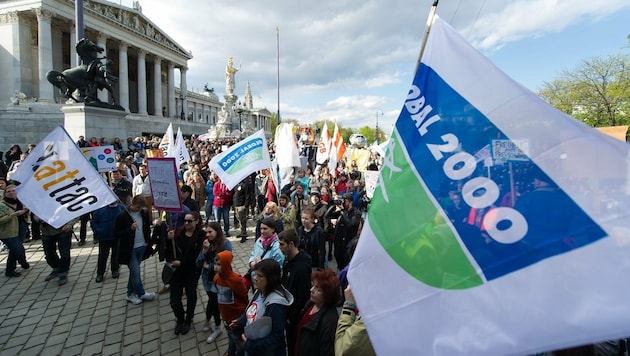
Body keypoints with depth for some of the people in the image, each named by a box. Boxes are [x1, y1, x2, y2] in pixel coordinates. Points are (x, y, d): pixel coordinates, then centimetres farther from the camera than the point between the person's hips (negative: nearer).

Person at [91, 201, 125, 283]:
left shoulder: (121, 209, -6)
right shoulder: (100, 209, -6)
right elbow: (94, 222, 1)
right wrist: (97, 231, -13)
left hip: (117, 237, 0)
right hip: (104, 238, 0)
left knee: (116, 255, 13)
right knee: (102, 256, 6)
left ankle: (115, 270, 29)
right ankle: (100, 274, 20)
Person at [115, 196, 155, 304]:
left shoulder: (144, 213, -1)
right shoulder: (122, 216, -15)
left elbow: (148, 227, 15)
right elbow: (117, 233, -13)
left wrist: (147, 240, 5)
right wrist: (130, 228, -27)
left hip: (141, 247, 5)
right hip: (130, 249, -5)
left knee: (134, 271, 16)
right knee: (136, 272, -2)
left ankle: (131, 294, 28)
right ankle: (141, 294, 15)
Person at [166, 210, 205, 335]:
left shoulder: (201, 235, -13)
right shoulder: (178, 233, -2)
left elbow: (197, 255, -17)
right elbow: (169, 251, 0)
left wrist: (181, 262, -22)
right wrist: (170, 239, -17)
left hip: (192, 272, -3)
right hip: (176, 271, 3)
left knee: (191, 296, 18)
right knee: (174, 300, 5)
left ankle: (188, 320, 42)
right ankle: (180, 319, 35)